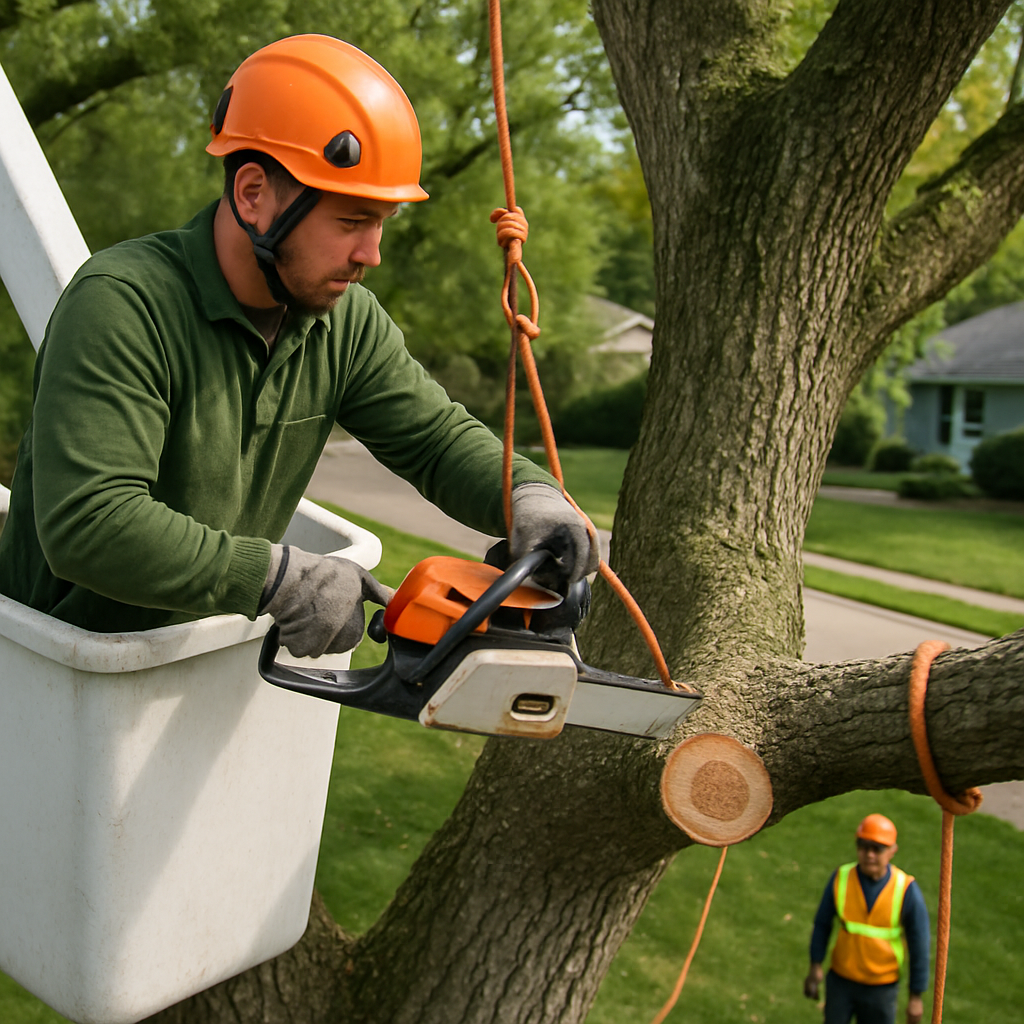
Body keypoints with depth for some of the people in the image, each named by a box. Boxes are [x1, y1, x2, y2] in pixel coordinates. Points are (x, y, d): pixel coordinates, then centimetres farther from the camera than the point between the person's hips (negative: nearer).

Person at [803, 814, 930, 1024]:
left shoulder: (907, 890, -17)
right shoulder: (841, 878, -12)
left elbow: (919, 946, -8)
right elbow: (822, 923, 0)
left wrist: (916, 997, -5)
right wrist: (815, 968, -1)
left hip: (881, 986, -1)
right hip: (840, 980, 1)